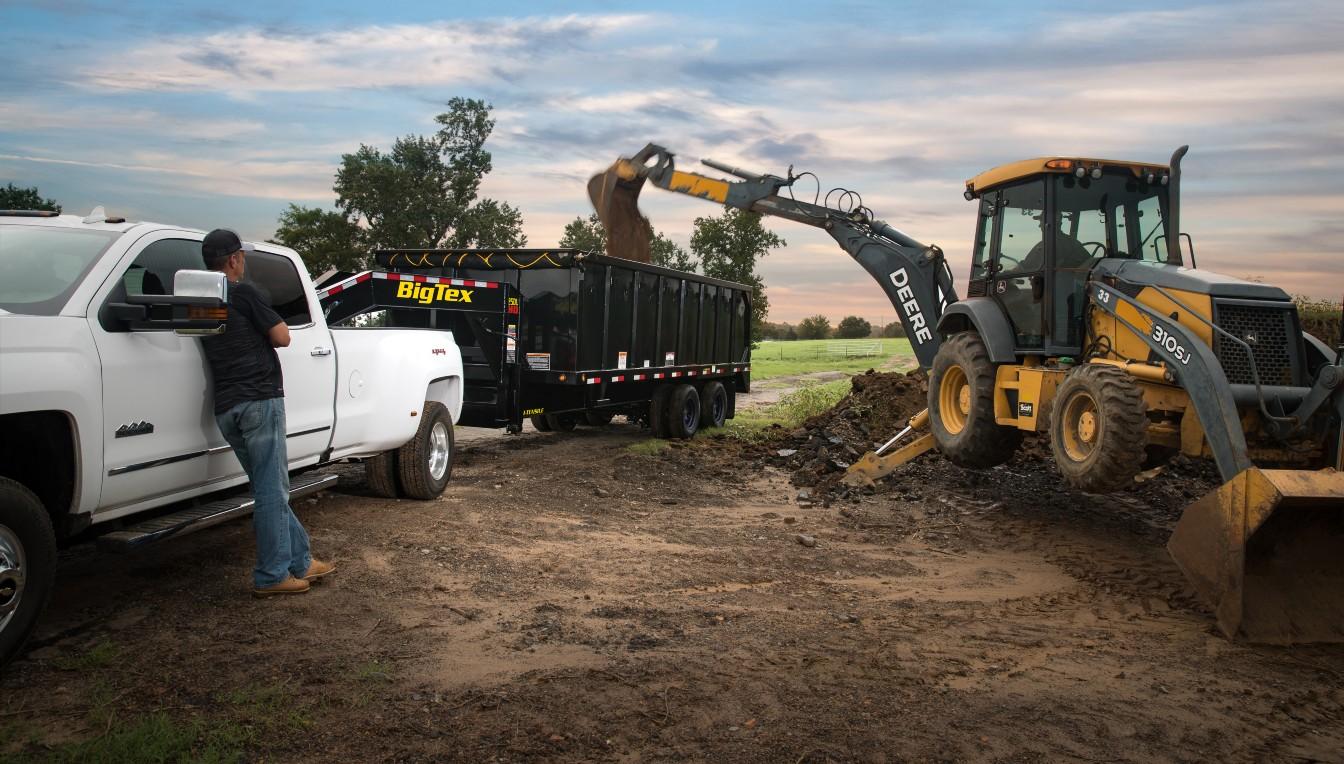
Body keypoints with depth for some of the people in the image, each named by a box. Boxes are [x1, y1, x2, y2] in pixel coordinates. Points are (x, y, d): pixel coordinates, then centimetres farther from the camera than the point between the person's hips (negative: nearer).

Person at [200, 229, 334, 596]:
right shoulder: (243, 293, -6)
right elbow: (282, 337, -4)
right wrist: (271, 322, 13)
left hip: (225, 407, 8)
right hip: (258, 400, -8)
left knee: (270, 488, 13)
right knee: (271, 490, -3)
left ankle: (300, 561, 20)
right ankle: (272, 576, 1)